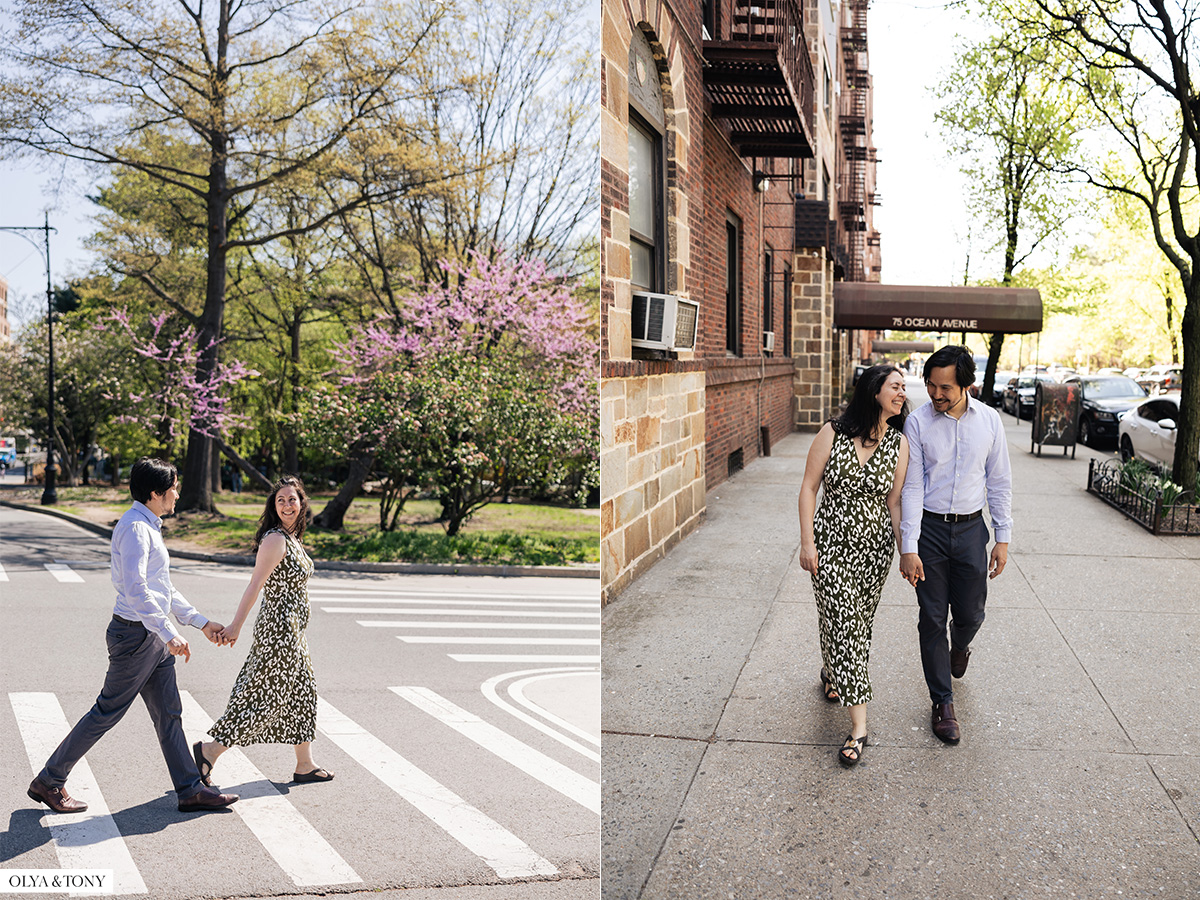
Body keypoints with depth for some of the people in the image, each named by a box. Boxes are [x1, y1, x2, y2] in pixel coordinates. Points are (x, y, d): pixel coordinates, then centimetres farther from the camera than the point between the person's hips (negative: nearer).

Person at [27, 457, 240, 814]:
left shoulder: (149, 527, 16)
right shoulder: (135, 528, -17)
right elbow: (136, 589, -27)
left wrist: (202, 622, 20)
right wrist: (170, 634, -29)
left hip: (154, 636, 10)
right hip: (135, 634, -10)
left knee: (169, 714, 10)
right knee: (107, 712, 1)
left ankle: (190, 790, 15)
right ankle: (48, 780, 17)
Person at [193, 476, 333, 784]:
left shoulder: (291, 539, 11)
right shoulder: (275, 539, -17)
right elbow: (255, 585, -19)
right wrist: (235, 626, -19)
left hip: (291, 631, 10)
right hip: (279, 629, -10)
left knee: (301, 693, 14)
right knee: (267, 698, -4)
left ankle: (305, 765, 23)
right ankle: (209, 750, 7)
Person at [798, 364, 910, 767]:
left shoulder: (899, 443, -1)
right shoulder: (833, 433, -8)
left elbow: (893, 502, 4)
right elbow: (809, 487, -4)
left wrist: (904, 550, 1)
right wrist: (807, 541, -8)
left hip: (874, 545, 3)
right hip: (832, 541, -3)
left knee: (858, 624, 12)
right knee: (842, 622, -6)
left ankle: (832, 672, 43)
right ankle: (859, 723, 1)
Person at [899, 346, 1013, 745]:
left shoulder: (989, 420, -2)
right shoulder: (918, 422, -9)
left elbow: (999, 482, 4)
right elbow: (912, 487, -10)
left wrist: (1003, 538, 2)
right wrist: (908, 547, -14)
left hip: (970, 528, 2)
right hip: (929, 528, -2)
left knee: (970, 614, 8)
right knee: (933, 619, 3)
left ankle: (960, 646, 46)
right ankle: (942, 702, 16)